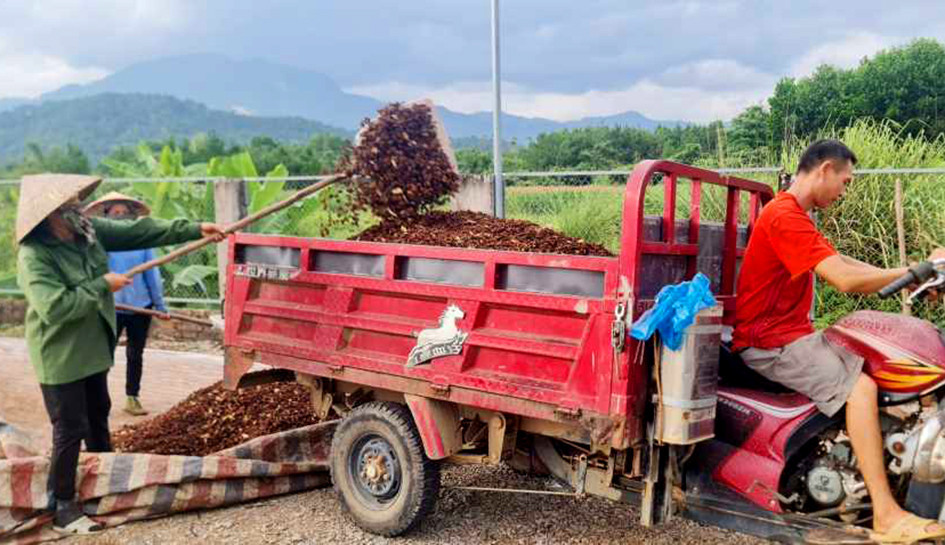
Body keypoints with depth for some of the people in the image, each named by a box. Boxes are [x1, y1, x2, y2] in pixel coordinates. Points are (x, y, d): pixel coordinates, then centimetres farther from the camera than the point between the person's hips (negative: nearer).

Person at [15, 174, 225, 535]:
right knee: (71, 431, 0)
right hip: (60, 357, -8)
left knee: (98, 418, 23)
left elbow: (139, 232, 0)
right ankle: (62, 509, 15)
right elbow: (55, 307, -33)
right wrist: (102, 286, -24)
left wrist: (194, 230, -1)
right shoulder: (33, 257, -25)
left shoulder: (88, 231, -4)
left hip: (92, 348, 8)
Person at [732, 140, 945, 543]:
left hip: (793, 333, 11)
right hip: (768, 341, -11)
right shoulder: (786, 216, -17)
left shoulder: (795, 215, 19)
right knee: (860, 387, -20)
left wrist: (909, 275, 6)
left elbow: (843, 263, 16)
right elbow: (845, 279, -24)